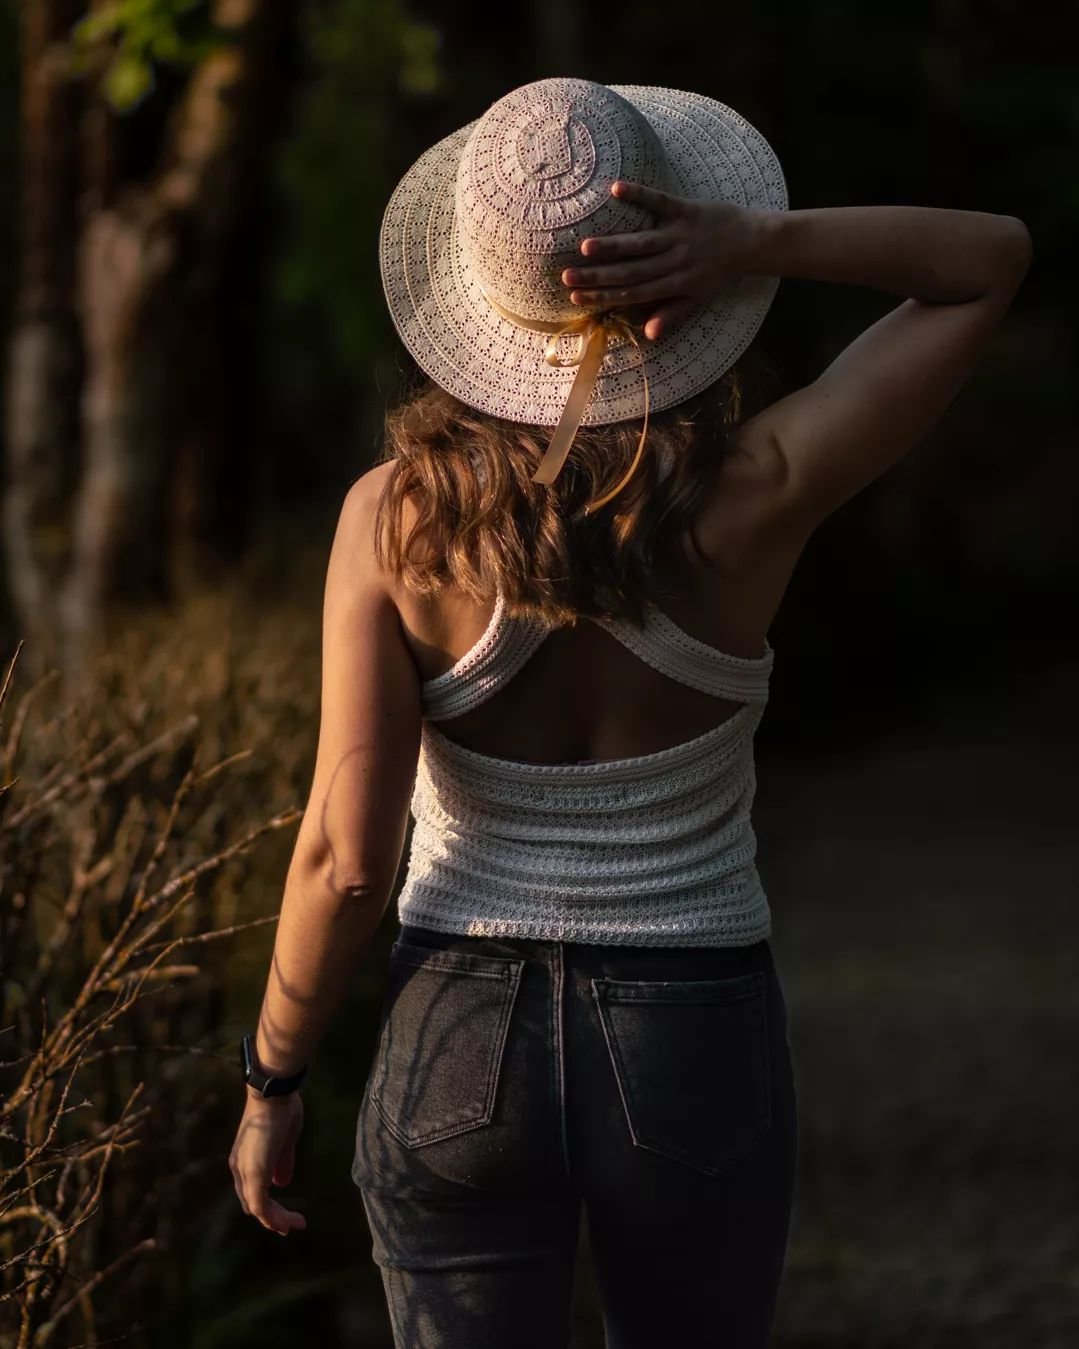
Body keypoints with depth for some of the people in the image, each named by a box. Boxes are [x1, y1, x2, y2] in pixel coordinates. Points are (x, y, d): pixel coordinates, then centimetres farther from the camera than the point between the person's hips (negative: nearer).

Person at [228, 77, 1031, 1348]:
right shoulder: (752, 500, -16)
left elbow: (346, 855, -14)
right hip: (697, 1051, 0)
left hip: (460, 1048, 0)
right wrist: (756, 241, -21)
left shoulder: (398, 515, -15)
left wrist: (270, 1081, 1)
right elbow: (993, 255, -6)